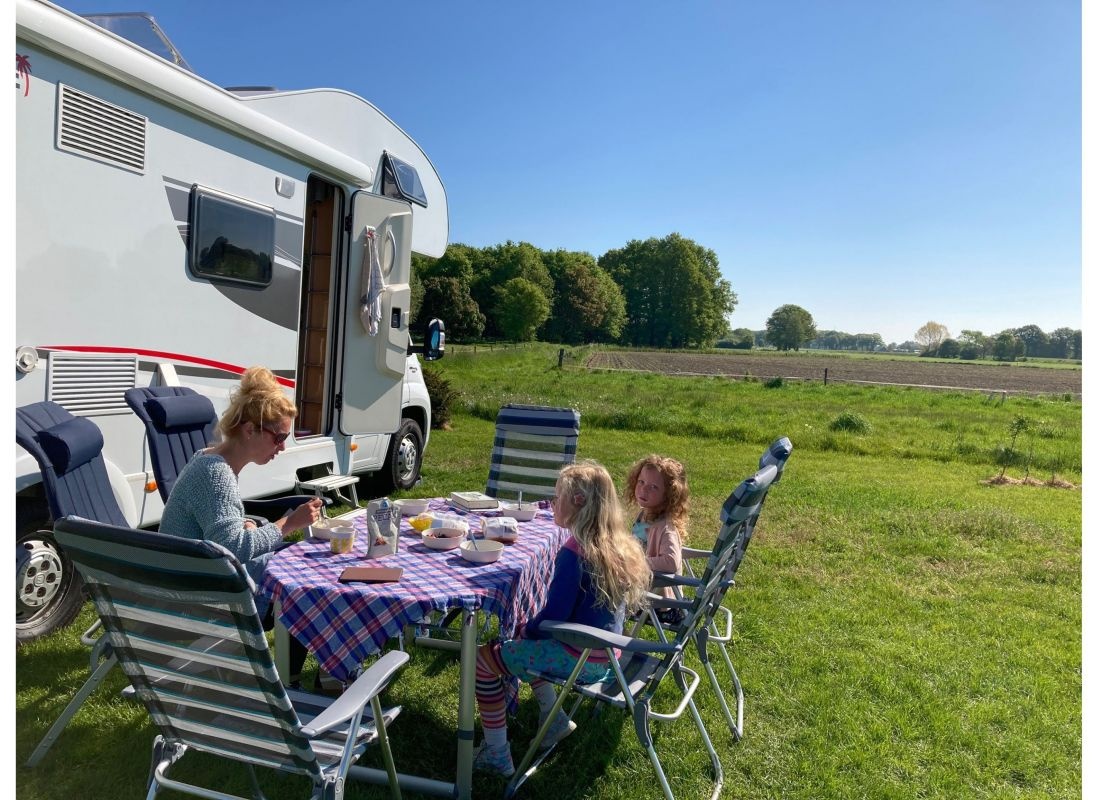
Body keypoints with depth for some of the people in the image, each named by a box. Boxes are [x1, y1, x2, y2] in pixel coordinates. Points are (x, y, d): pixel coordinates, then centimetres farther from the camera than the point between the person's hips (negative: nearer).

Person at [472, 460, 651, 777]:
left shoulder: (575, 552, -24)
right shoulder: (619, 546, 1)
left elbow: (554, 615, -22)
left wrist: (526, 630, 0)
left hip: (580, 660, -9)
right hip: (606, 656, 9)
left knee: (483, 658, 3)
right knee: (524, 641, 29)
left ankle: (496, 754, 10)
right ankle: (554, 718, 30)